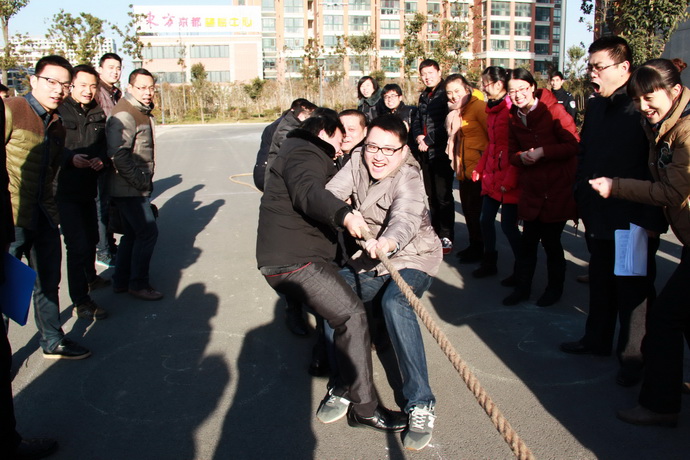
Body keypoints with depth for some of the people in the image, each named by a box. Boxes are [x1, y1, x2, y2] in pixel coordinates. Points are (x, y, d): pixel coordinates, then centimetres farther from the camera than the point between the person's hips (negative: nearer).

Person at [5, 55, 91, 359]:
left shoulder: (58, 125, 11)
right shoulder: (10, 110, -11)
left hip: (44, 217, 7)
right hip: (12, 218, -7)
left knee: (48, 282, 17)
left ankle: (53, 342, 32)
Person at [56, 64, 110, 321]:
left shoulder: (99, 114, 7)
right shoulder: (59, 111, -12)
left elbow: (104, 145, 15)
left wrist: (101, 159, -6)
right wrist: (70, 158, -25)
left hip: (88, 188, 6)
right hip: (65, 189, -6)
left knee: (91, 239, 21)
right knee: (78, 245, -9)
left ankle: (90, 278, 46)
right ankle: (81, 301, 0)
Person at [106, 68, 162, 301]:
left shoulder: (143, 113, 14)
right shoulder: (124, 116, -18)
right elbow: (118, 155, -26)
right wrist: (141, 181, -20)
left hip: (136, 187, 10)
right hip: (129, 188, -10)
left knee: (133, 233, 16)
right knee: (148, 231, -7)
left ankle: (121, 281, 26)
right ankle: (138, 284, 6)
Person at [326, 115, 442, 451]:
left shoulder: (408, 179, -23)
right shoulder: (357, 161, -4)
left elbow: (406, 219, -42)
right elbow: (331, 194, -12)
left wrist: (388, 242, -63)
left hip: (412, 258, -6)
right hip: (368, 262, 7)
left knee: (395, 302, -34)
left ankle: (421, 405, -27)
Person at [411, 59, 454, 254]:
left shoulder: (446, 94, -7)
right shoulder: (424, 96, 19)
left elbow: (447, 125, -16)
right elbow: (417, 121, 21)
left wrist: (428, 141, -11)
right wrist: (418, 136, 0)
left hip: (441, 152, -8)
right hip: (425, 153, 8)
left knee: (443, 196, -6)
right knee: (431, 196, 14)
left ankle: (446, 237, 0)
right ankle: (436, 232, 24)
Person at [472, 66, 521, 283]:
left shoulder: (512, 109, -15)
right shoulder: (492, 109, 13)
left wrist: (510, 179, -20)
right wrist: (480, 168, 16)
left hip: (509, 178, -8)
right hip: (491, 174, 9)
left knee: (508, 225, -2)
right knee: (485, 220, 12)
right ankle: (489, 263, 28)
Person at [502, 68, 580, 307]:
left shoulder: (553, 110, -11)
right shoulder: (513, 117, 7)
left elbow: (574, 144, -14)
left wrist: (542, 151, -21)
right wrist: (521, 157, -10)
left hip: (558, 187, -5)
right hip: (531, 188, 5)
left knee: (550, 240, 4)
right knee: (528, 240, 9)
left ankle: (555, 288, 25)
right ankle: (523, 287, 23)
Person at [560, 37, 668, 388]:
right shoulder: (596, 107, 8)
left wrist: (652, 220, -19)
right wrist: (581, 199, 11)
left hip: (633, 222, -7)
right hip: (599, 218, 7)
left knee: (633, 291, 5)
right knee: (600, 283, 20)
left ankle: (633, 356, 20)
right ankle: (597, 339, 36)